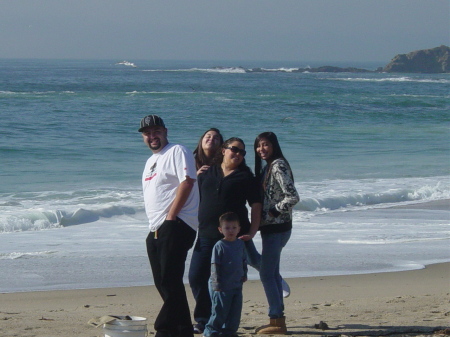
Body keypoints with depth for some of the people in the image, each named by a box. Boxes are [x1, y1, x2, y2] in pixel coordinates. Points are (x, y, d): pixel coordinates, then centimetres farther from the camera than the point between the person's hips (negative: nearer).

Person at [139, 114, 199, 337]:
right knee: (162, 283, 8)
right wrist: (155, 226, 14)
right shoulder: (151, 161, 24)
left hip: (176, 225, -10)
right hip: (155, 229, 10)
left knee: (170, 281, -12)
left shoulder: (177, 152, -3)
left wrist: (170, 216, -17)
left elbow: (187, 181, -16)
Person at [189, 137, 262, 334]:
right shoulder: (207, 173, 12)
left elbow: (256, 205, 0)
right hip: (206, 236, 3)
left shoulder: (245, 177, 4)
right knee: (196, 277, 0)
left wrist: (251, 232, -11)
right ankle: (203, 320, 13)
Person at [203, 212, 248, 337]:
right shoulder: (219, 246, -11)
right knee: (220, 310, -3)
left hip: (237, 285, 6)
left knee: (235, 310, 8)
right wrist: (217, 283, -15)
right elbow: (215, 265, -12)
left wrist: (244, 274, 12)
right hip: (222, 286, -6)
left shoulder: (241, 244, 8)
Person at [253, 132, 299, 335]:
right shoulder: (268, 167, 15)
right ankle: (277, 320, 18)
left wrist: (274, 212, -15)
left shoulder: (278, 166, -15)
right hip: (270, 227, 10)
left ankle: (277, 322, -7)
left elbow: (292, 197, -23)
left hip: (276, 227, -10)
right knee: (272, 273, 13)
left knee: (266, 274, -9)